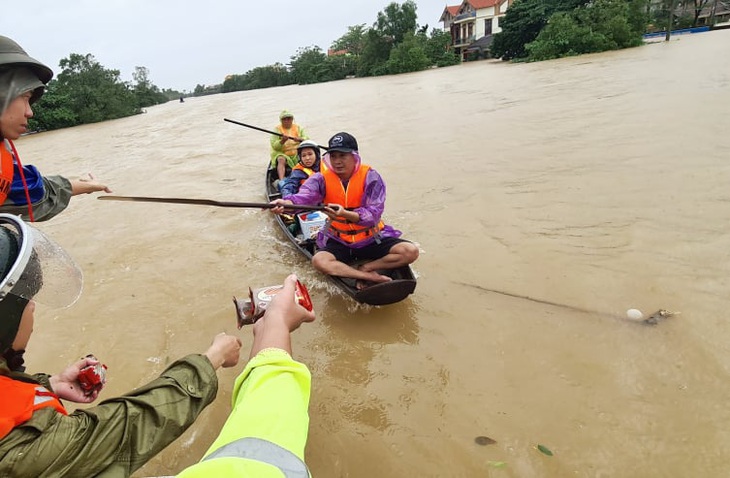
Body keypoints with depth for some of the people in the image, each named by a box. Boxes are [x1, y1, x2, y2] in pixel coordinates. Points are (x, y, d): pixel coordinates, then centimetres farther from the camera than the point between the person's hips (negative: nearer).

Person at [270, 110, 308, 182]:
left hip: (297, 154, 3)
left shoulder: (298, 128, 14)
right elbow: (274, 146, -7)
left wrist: (300, 139, -21)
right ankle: (281, 180, -50)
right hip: (282, 154, -3)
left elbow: (307, 140, 1)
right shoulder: (277, 129, 4)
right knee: (281, 160, -35)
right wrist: (282, 141, -27)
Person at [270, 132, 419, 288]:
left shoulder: (370, 177, -12)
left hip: (371, 238, 0)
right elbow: (305, 196, -27)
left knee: (411, 251, -21)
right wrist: (286, 203, -51)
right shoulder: (322, 178, -7)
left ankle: (364, 268, -12)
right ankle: (373, 277, -26)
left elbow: (373, 214, -21)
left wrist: (345, 214, -40)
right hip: (338, 241, 1)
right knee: (319, 261, -31)